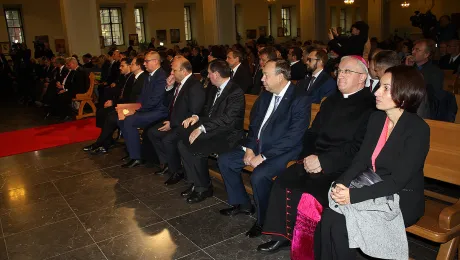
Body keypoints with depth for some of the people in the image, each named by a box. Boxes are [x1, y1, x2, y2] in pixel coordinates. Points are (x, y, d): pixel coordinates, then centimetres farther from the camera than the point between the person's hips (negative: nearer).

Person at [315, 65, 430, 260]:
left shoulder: (418, 129, -16)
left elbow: (398, 180, -21)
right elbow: (361, 160, 2)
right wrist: (342, 185, -17)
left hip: (402, 200, -5)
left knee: (340, 224, -24)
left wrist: (354, 195, -30)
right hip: (373, 191, 5)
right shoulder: (376, 118, 4)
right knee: (328, 216, -20)